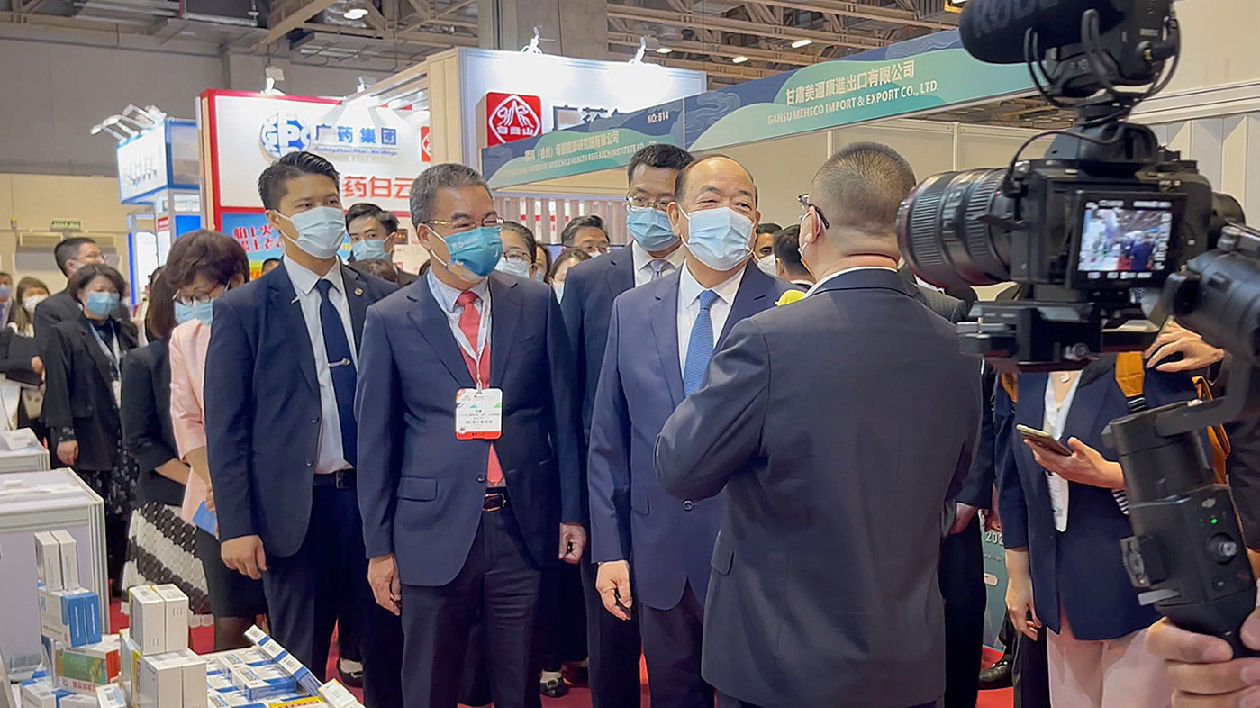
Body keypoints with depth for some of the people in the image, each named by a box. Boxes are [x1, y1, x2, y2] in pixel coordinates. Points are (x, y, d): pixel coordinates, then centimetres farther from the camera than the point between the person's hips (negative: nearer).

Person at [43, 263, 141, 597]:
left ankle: (121, 577, 13)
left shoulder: (127, 332, 14)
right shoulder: (63, 334, 2)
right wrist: (63, 434, -11)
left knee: (125, 511, 2)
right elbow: (57, 388, -4)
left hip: (128, 434, 3)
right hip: (91, 438, -3)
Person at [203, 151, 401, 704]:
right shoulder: (242, 310, -2)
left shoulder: (383, 299, 4)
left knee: (389, 657, 12)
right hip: (296, 508, -2)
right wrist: (237, 526, -8)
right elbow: (225, 426, -3)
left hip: (378, 497, 2)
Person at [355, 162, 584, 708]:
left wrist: (571, 512, 4)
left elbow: (563, 414, 6)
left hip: (524, 527, 2)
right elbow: (375, 442, 1)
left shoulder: (536, 304, 3)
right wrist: (379, 548, 1)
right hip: (434, 534, -1)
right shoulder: (389, 321, -2)